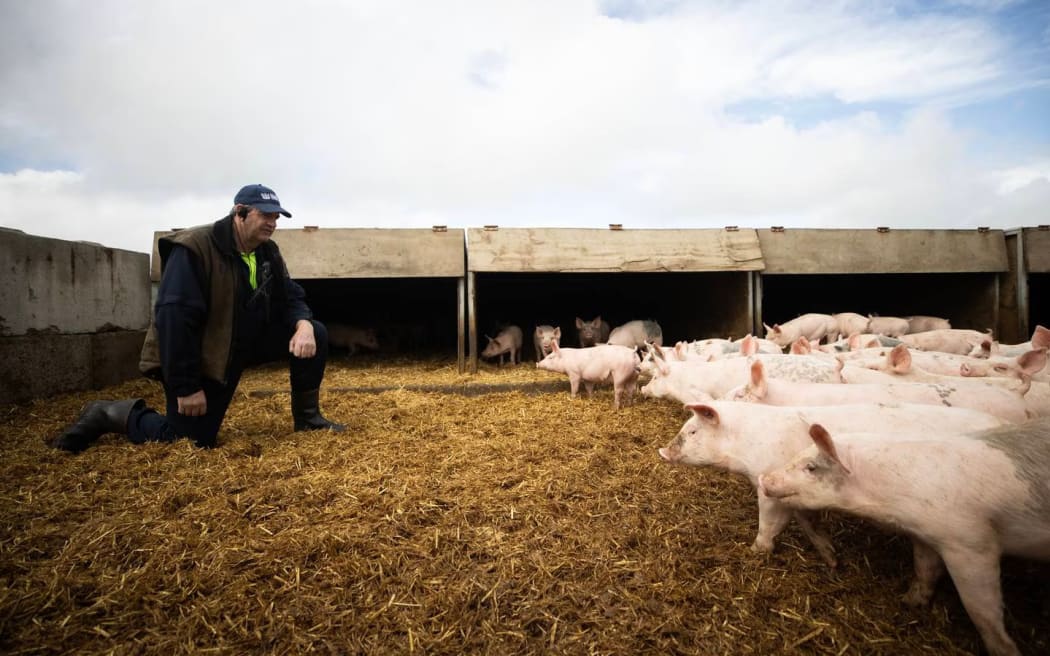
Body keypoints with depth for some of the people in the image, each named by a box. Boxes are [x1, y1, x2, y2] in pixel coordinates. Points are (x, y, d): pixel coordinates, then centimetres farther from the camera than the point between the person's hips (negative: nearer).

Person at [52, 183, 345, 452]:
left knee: (315, 333, -8)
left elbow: (290, 297, 2)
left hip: (246, 343, 7)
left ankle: (306, 416, 4)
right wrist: (186, 387, -27)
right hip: (195, 356, -7)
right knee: (188, 441, -10)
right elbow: (174, 318, -27)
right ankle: (111, 414, 15)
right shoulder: (194, 248, -23)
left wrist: (303, 324, -25)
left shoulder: (268, 252, 1)